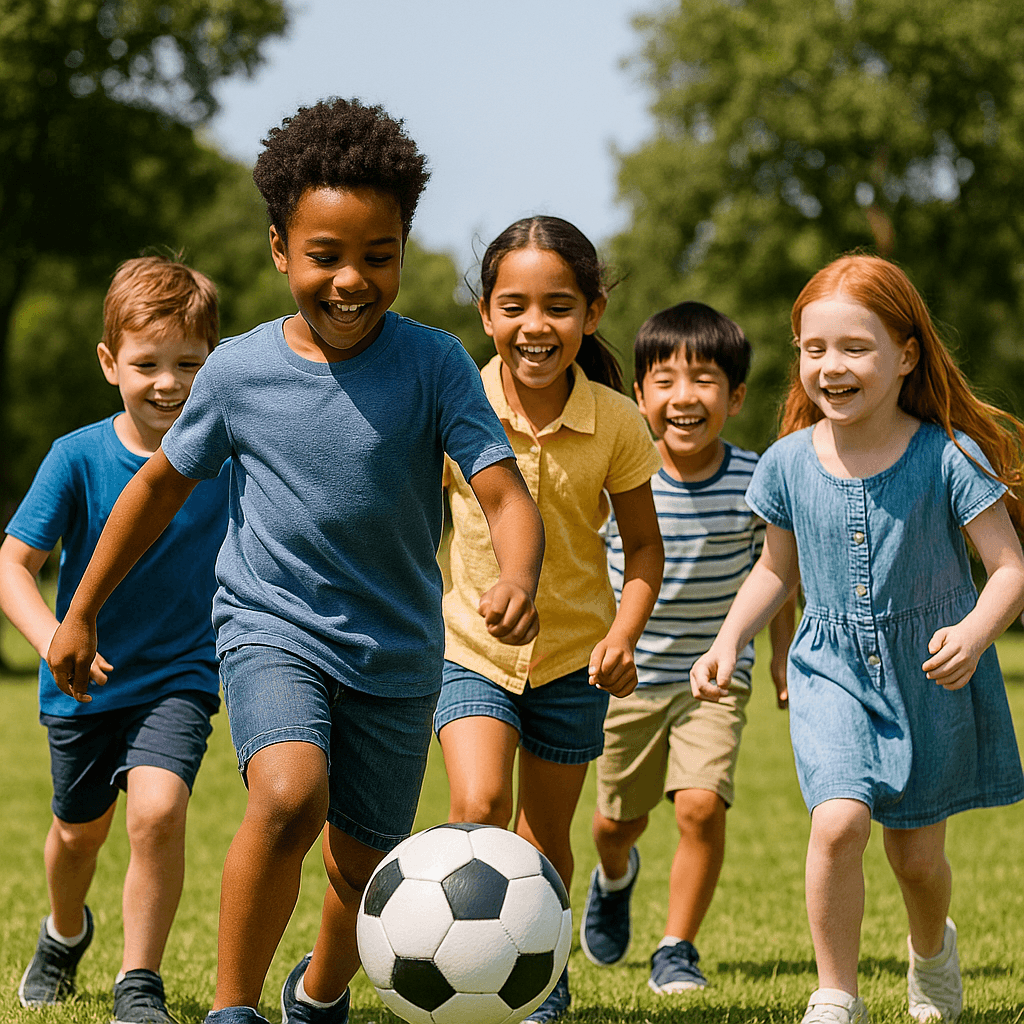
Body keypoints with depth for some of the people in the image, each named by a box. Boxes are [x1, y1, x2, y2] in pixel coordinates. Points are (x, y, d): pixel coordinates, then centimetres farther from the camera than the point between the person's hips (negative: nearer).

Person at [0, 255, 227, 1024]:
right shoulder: (80, 457, -16)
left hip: (179, 678, -1)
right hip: (84, 682, 1)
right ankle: (65, 933, 54)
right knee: (80, 830, 21)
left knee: (158, 809, -25)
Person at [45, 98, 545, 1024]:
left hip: (396, 653, 1)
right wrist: (82, 612, 15)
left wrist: (518, 579, -40)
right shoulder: (240, 370, -6)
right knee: (289, 797, -30)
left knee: (366, 871, 11)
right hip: (270, 626, -1)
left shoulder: (434, 366, -11)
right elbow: (163, 482, 9)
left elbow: (505, 494, -17)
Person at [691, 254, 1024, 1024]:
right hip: (834, 671, 1)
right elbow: (776, 569, 13)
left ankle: (932, 948, 47)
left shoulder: (948, 456, -14)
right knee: (839, 821, -22)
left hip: (933, 678, -1)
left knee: (916, 852, 11)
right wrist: (728, 642, 1)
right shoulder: (790, 463, -4)